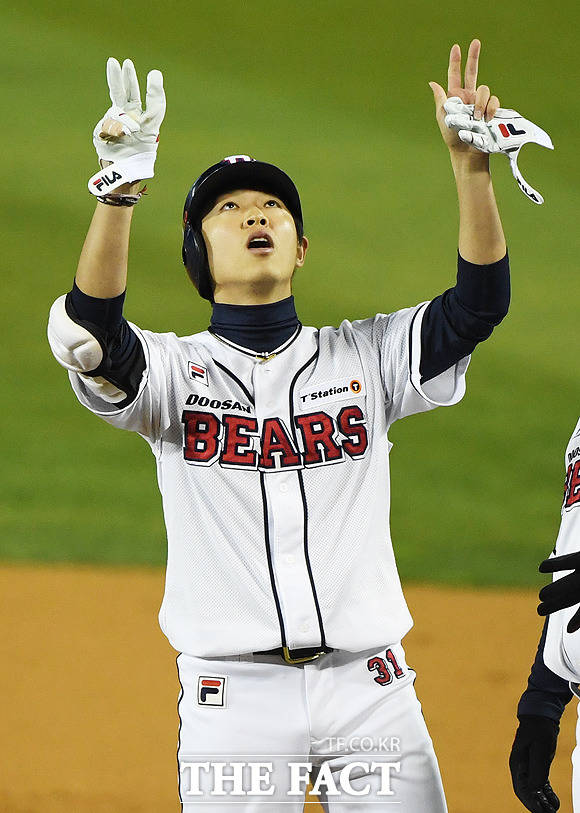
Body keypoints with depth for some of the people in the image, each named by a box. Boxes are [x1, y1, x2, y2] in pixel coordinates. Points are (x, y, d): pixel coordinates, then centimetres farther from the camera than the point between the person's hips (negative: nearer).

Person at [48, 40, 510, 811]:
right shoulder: (175, 369, 5)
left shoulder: (363, 358, 11)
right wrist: (120, 187, -30)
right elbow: (92, 335, -16)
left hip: (369, 686, 2)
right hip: (234, 692, -2)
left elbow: (479, 304, -3)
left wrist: (471, 165, -16)